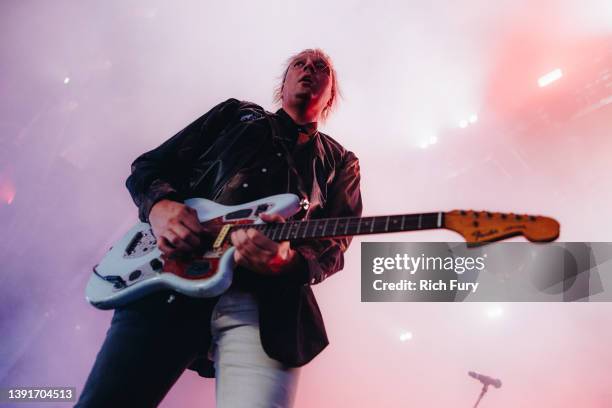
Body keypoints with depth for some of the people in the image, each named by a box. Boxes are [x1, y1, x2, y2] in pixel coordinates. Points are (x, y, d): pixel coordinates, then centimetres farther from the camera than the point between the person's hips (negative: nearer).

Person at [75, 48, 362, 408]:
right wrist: (159, 205, -6)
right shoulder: (235, 114, 23)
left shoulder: (340, 163, 22)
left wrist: (288, 260, -17)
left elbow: (334, 246, 7)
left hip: (260, 302, 0)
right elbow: (148, 167, 19)